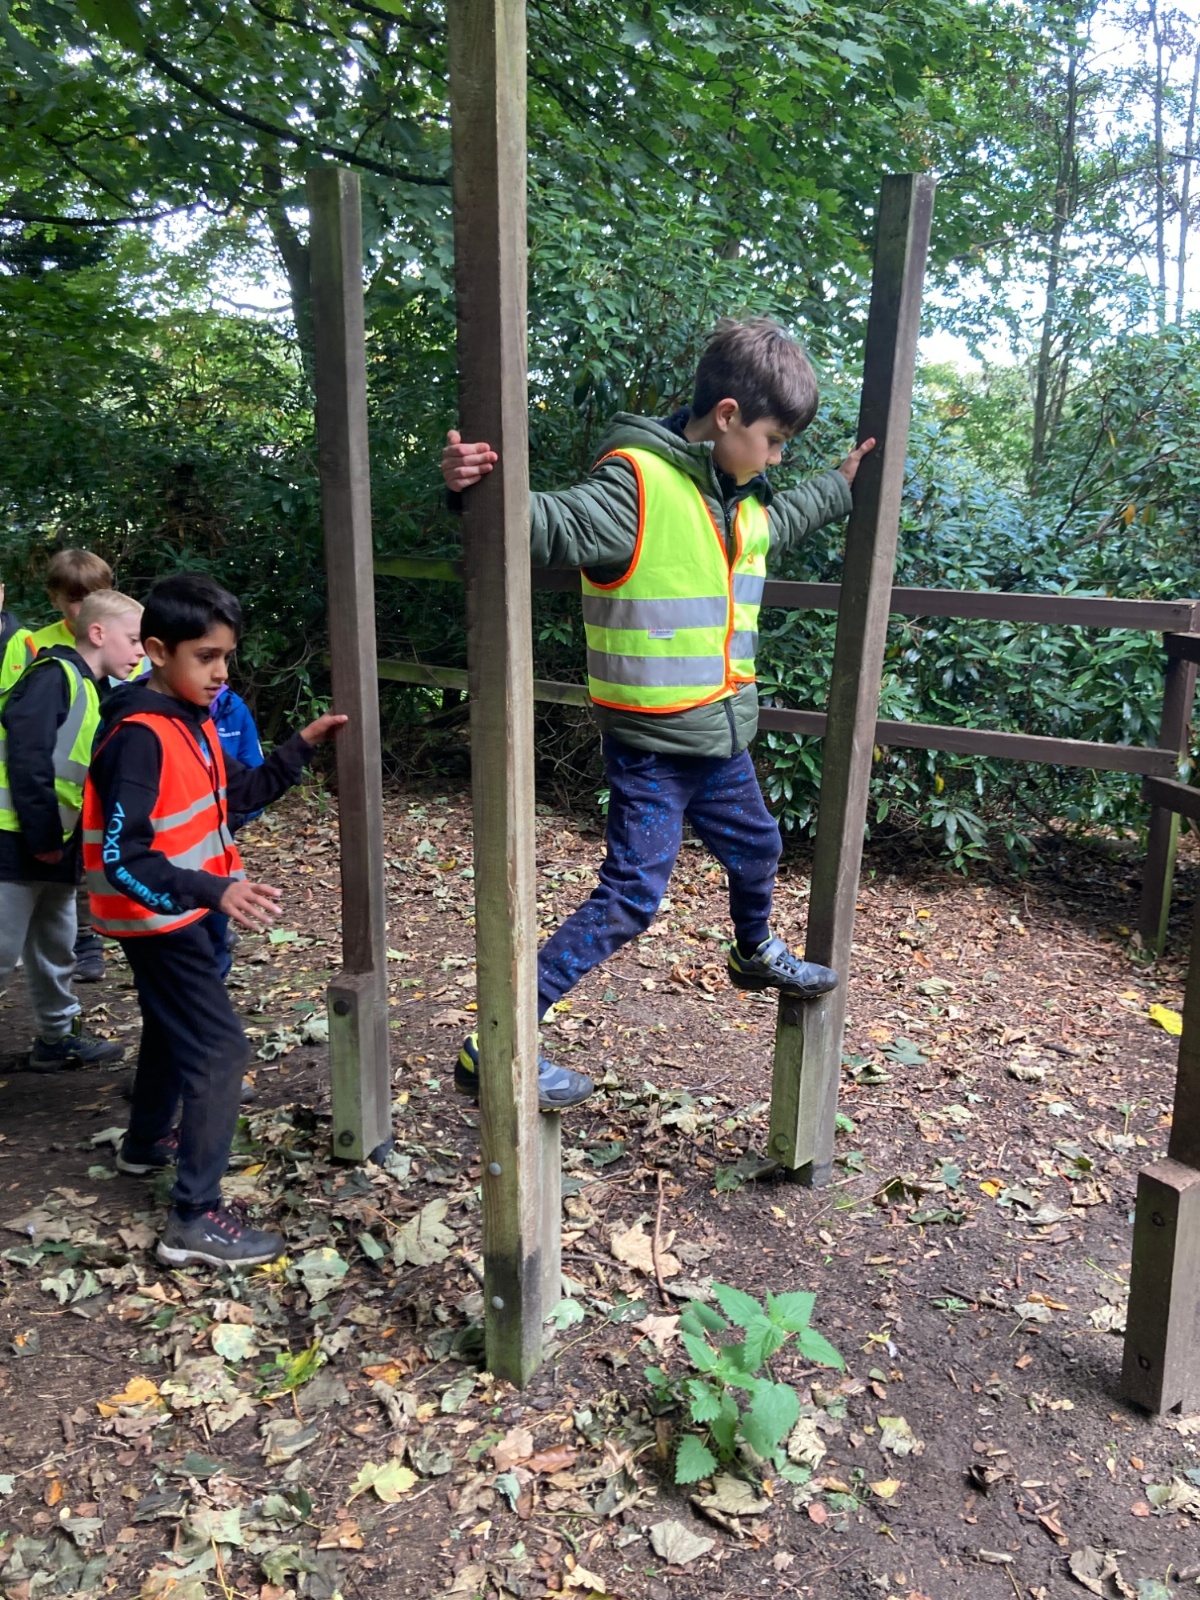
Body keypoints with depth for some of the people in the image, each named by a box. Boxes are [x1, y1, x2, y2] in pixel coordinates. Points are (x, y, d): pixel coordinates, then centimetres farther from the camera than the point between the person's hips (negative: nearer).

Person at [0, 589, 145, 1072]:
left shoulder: (92, 690, 14)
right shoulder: (55, 675, -14)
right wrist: (42, 836, -19)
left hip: (53, 845, 9)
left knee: (56, 947, 19)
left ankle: (58, 1037, 32)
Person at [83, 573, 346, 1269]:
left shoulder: (193, 720, 3)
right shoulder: (139, 737, -26)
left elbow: (236, 793, 13)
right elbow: (125, 860, -30)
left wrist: (302, 746, 3)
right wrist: (213, 891, -43)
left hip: (177, 913, 10)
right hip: (157, 918, -10)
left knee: (174, 1027, 26)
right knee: (220, 1049, -10)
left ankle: (147, 1141, 50)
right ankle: (195, 1218, -2)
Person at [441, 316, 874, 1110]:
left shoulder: (740, 497, 9)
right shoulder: (638, 483, -20)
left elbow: (779, 524, 32)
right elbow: (558, 524, -35)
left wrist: (840, 486, 41)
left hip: (720, 736, 9)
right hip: (653, 745, -9)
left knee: (756, 849, 27)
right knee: (630, 900, -8)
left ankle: (757, 953, 60)